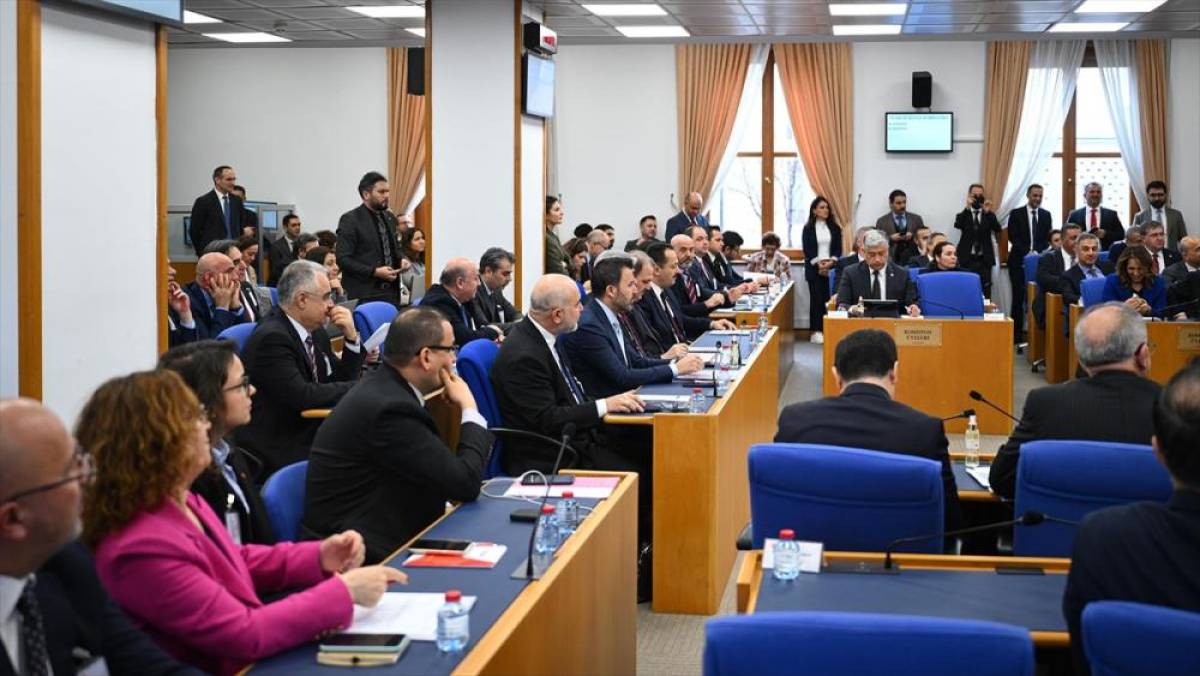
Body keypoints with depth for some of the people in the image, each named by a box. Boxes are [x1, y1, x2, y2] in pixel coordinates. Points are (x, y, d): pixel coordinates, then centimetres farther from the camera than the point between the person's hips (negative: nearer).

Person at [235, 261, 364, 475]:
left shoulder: (316, 334, 9)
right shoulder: (272, 337, -17)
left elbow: (344, 380, 14)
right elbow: (301, 396, -24)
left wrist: (351, 337, -1)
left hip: (308, 437, 8)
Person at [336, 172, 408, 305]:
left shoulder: (390, 218, 15)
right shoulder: (350, 220, -6)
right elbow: (343, 259, -11)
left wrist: (400, 259, 6)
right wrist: (374, 272, -18)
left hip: (391, 292, 6)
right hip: (364, 295, -6)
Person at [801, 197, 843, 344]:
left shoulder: (834, 228, 10)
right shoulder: (808, 229, 4)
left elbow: (838, 249, 6)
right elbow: (807, 250, -1)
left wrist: (831, 262, -10)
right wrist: (818, 264, -12)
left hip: (831, 268, 2)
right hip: (814, 269, -2)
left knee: (828, 299, -5)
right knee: (816, 299, -4)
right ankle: (816, 331, -4)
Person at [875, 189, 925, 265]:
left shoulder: (916, 219, 12)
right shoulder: (881, 221, 7)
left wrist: (913, 236, -7)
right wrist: (890, 238, -12)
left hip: (913, 259, 2)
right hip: (891, 260, -1)